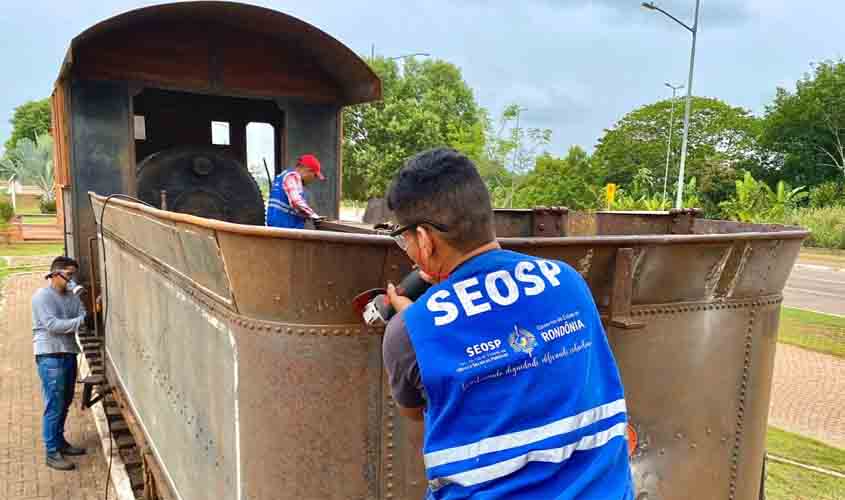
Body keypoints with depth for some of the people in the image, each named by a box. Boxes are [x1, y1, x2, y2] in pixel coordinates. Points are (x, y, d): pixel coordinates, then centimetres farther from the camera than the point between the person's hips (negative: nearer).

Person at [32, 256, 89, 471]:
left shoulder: (72, 296, 11)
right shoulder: (42, 296, -10)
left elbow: (83, 318, 2)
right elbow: (52, 325, -20)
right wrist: (81, 320, -22)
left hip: (69, 354, 7)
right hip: (50, 357, -7)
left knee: (65, 403, 17)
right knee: (54, 406, -3)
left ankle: (60, 441, 31)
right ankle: (52, 453, 5)